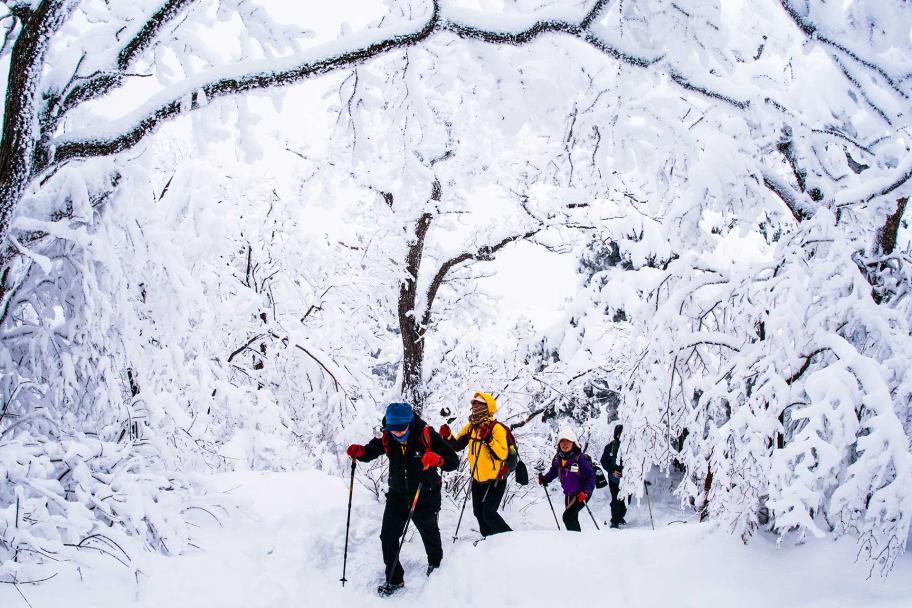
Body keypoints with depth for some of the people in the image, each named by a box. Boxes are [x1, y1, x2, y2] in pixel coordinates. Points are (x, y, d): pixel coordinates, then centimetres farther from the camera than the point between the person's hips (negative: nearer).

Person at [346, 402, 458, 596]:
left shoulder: (426, 435, -27)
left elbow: (454, 461, -26)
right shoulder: (386, 438, -17)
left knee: (429, 532, 21)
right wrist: (359, 452, -25)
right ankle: (394, 579, 8)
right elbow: (370, 452, -1)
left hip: (425, 496, -2)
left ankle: (435, 563, 51)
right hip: (397, 494, 2)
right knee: (388, 535, -8)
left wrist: (437, 459, -47)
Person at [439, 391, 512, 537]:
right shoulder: (470, 427, 1)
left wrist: (488, 439, -38)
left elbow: (502, 455, -27)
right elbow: (457, 445, 8)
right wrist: (447, 436, -10)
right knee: (479, 512, 14)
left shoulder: (496, 428, -19)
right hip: (477, 479, 7)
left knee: (489, 513, -10)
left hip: (495, 480, -7)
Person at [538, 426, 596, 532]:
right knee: (572, 518, 19)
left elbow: (591, 476, -19)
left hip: (581, 494, -7)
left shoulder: (581, 458, -22)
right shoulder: (558, 458, -3)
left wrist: (586, 492, -29)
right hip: (568, 494, 7)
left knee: (567, 517, -19)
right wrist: (545, 479, -1)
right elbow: (554, 471, 16)